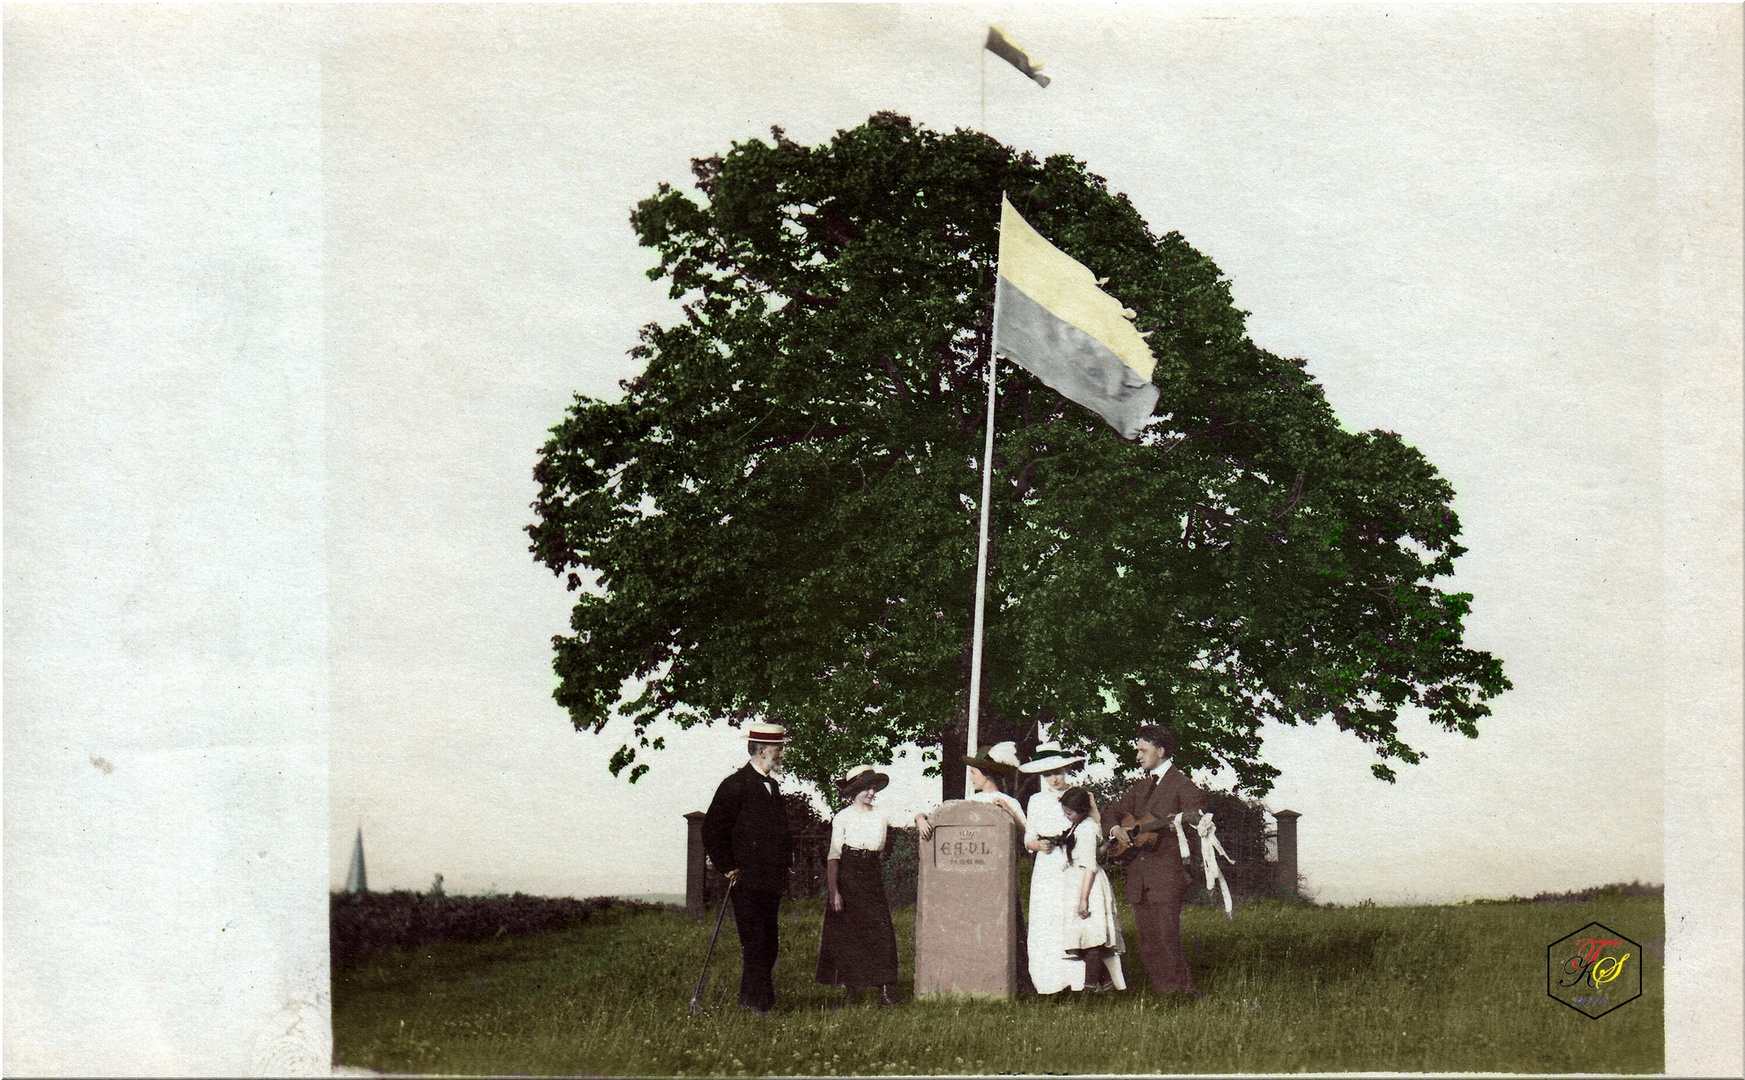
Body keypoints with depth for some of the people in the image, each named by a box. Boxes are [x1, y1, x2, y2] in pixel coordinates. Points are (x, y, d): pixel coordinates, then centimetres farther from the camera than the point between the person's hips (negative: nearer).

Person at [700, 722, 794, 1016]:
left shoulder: (771, 786, 19)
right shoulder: (735, 785, -8)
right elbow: (712, 830, -11)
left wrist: (785, 867, 18)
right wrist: (727, 868, -11)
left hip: (771, 882, 8)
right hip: (747, 882, -8)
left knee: (767, 947, 8)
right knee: (755, 946, -9)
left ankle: (749, 1003, 16)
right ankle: (760, 1003, -5)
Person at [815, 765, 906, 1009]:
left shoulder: (880, 816, 10)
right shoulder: (843, 817, -2)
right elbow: (834, 855, -6)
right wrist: (833, 891, -13)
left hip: (872, 879, 3)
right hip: (847, 878, -3)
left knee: (880, 932, -7)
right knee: (846, 933, 0)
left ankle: (885, 989, -8)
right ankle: (850, 988, 8)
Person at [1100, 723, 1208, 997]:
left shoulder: (1180, 783, -1)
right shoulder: (1142, 787, 22)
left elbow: (1197, 808, -15)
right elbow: (1112, 810, 27)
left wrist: (1179, 821, -35)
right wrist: (1116, 829, 6)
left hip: (1166, 872, -7)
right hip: (1139, 875, 7)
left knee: (1167, 938, -12)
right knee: (1148, 943, 5)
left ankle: (1181, 990, -7)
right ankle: (1161, 991, 9)